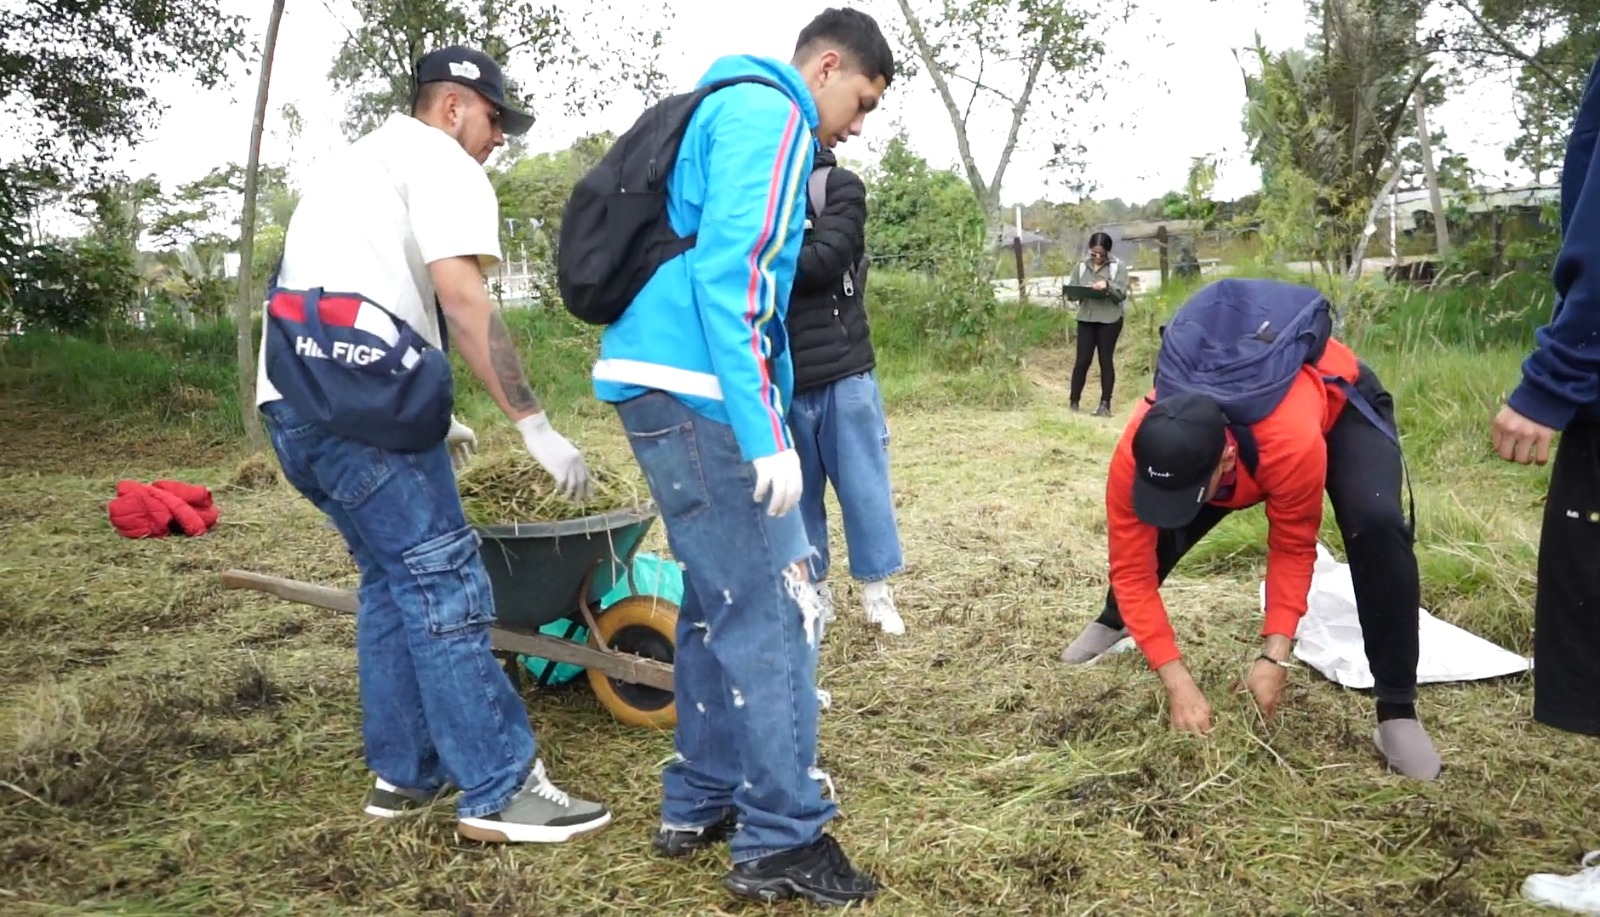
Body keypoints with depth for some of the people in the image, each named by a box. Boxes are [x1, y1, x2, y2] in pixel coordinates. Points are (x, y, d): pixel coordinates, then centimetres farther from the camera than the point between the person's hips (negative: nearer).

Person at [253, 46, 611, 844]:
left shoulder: (354, 163, 31)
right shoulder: (441, 164, 1)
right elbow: (462, 301, -13)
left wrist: (430, 416, 37)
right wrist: (535, 425, -14)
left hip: (294, 398, 10)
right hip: (354, 399, -9)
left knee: (392, 579, 16)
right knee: (444, 584, -7)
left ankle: (404, 770, 21)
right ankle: (499, 793, -3)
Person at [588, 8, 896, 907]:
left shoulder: (731, 111, 25)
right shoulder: (769, 114, -6)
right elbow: (731, 273, -19)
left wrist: (763, 420, 24)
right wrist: (766, 432, -22)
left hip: (660, 383, 10)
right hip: (695, 389, -10)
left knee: (721, 602, 16)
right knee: (775, 608, -5)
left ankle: (700, 804, 25)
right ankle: (782, 841, 3)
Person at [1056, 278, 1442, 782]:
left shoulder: (1291, 442, -46)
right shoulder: (1137, 453, -37)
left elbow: (1293, 548, -27)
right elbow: (1132, 569, -29)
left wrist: (1274, 655, -33)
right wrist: (1177, 682, -33)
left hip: (1337, 401, -3)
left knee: (1376, 526, -28)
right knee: (1152, 528, -7)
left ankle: (1398, 711, -15)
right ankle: (1114, 621, 28)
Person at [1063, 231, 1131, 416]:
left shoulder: (1118, 266, 0)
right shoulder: (1081, 266, 8)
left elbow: (1122, 294, -7)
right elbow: (1071, 291, 8)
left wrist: (1108, 286, -24)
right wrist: (1080, 291, -14)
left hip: (1109, 320, -2)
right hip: (1086, 318, 2)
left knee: (1106, 360, 2)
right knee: (1082, 360, 0)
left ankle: (1105, 404, 8)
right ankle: (1074, 402, 8)